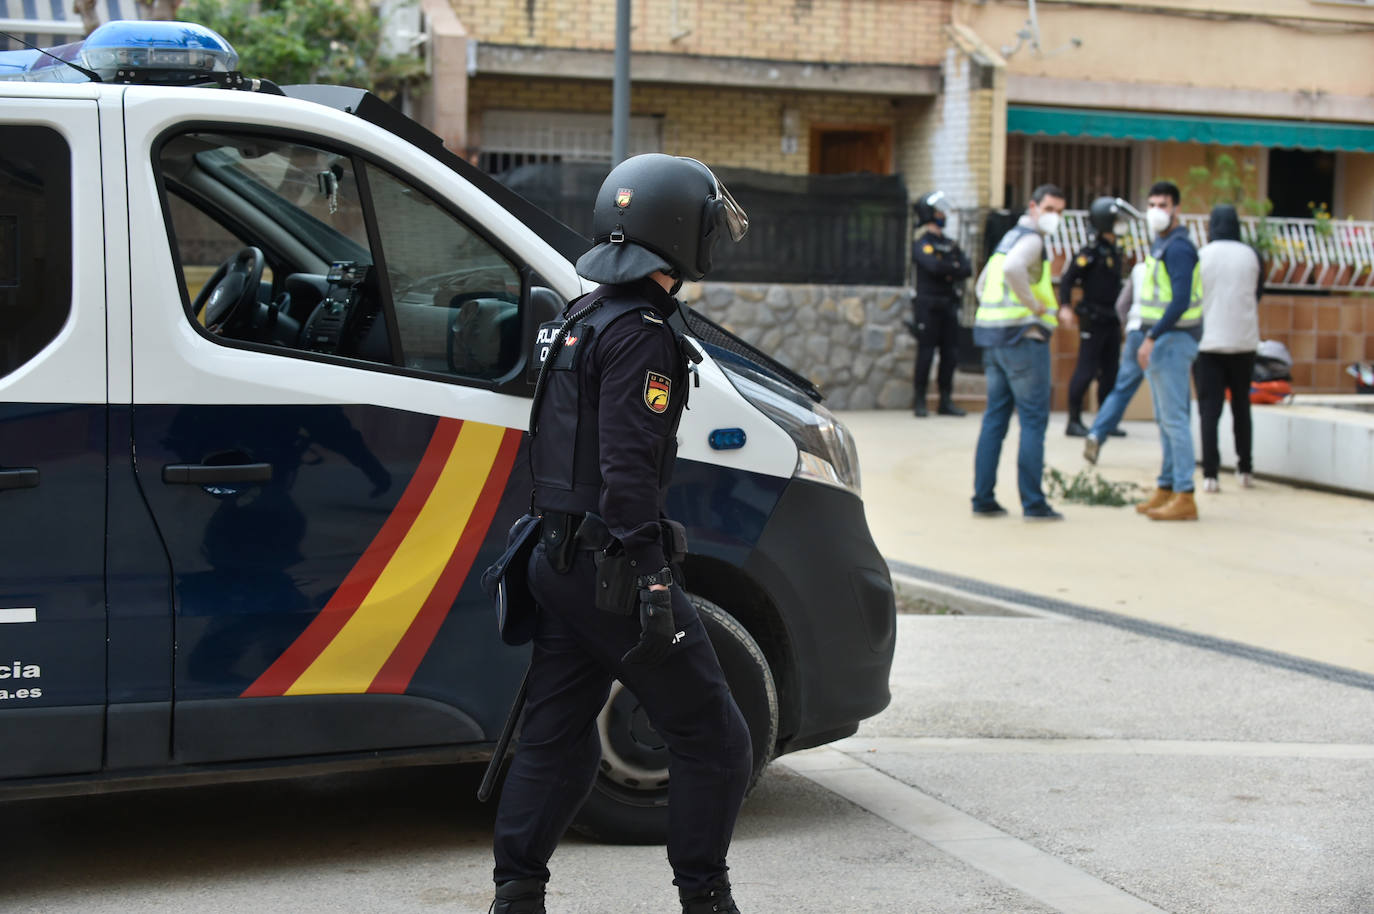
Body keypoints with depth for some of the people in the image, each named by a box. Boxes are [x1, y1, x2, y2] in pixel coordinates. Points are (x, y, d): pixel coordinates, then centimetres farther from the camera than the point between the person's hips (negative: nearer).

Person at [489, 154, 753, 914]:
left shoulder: (583, 317, 16)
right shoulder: (640, 332, -15)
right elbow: (628, 466, -23)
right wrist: (651, 580, -24)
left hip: (560, 559, 10)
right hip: (610, 567, -10)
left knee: (555, 742, 12)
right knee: (712, 739, 1)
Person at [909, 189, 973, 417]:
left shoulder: (950, 244, 17)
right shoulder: (922, 244, -4)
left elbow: (967, 269, 4)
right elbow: (935, 266, -21)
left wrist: (948, 271, -13)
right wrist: (955, 268, -5)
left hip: (948, 305, 6)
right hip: (928, 305, -6)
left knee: (950, 354, 5)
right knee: (926, 353, -5)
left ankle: (946, 401, 11)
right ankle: (920, 402, 1)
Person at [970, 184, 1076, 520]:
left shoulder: (1009, 238, 21)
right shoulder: (1030, 239, -9)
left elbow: (983, 285, 28)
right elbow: (1013, 269, -31)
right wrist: (1036, 305, -19)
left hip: (993, 338, 9)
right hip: (1024, 336, -9)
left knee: (995, 417, 10)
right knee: (1033, 420, -4)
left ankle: (983, 498, 9)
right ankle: (1033, 502, -5)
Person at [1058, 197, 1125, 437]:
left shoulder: (1115, 250, 14)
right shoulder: (1091, 251, -11)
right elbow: (1067, 278, -15)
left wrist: (1120, 315, 23)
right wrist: (1065, 306, -25)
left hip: (1111, 320, 8)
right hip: (1093, 320, -8)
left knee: (1110, 371, 9)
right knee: (1086, 370, -7)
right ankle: (1074, 421, -1)